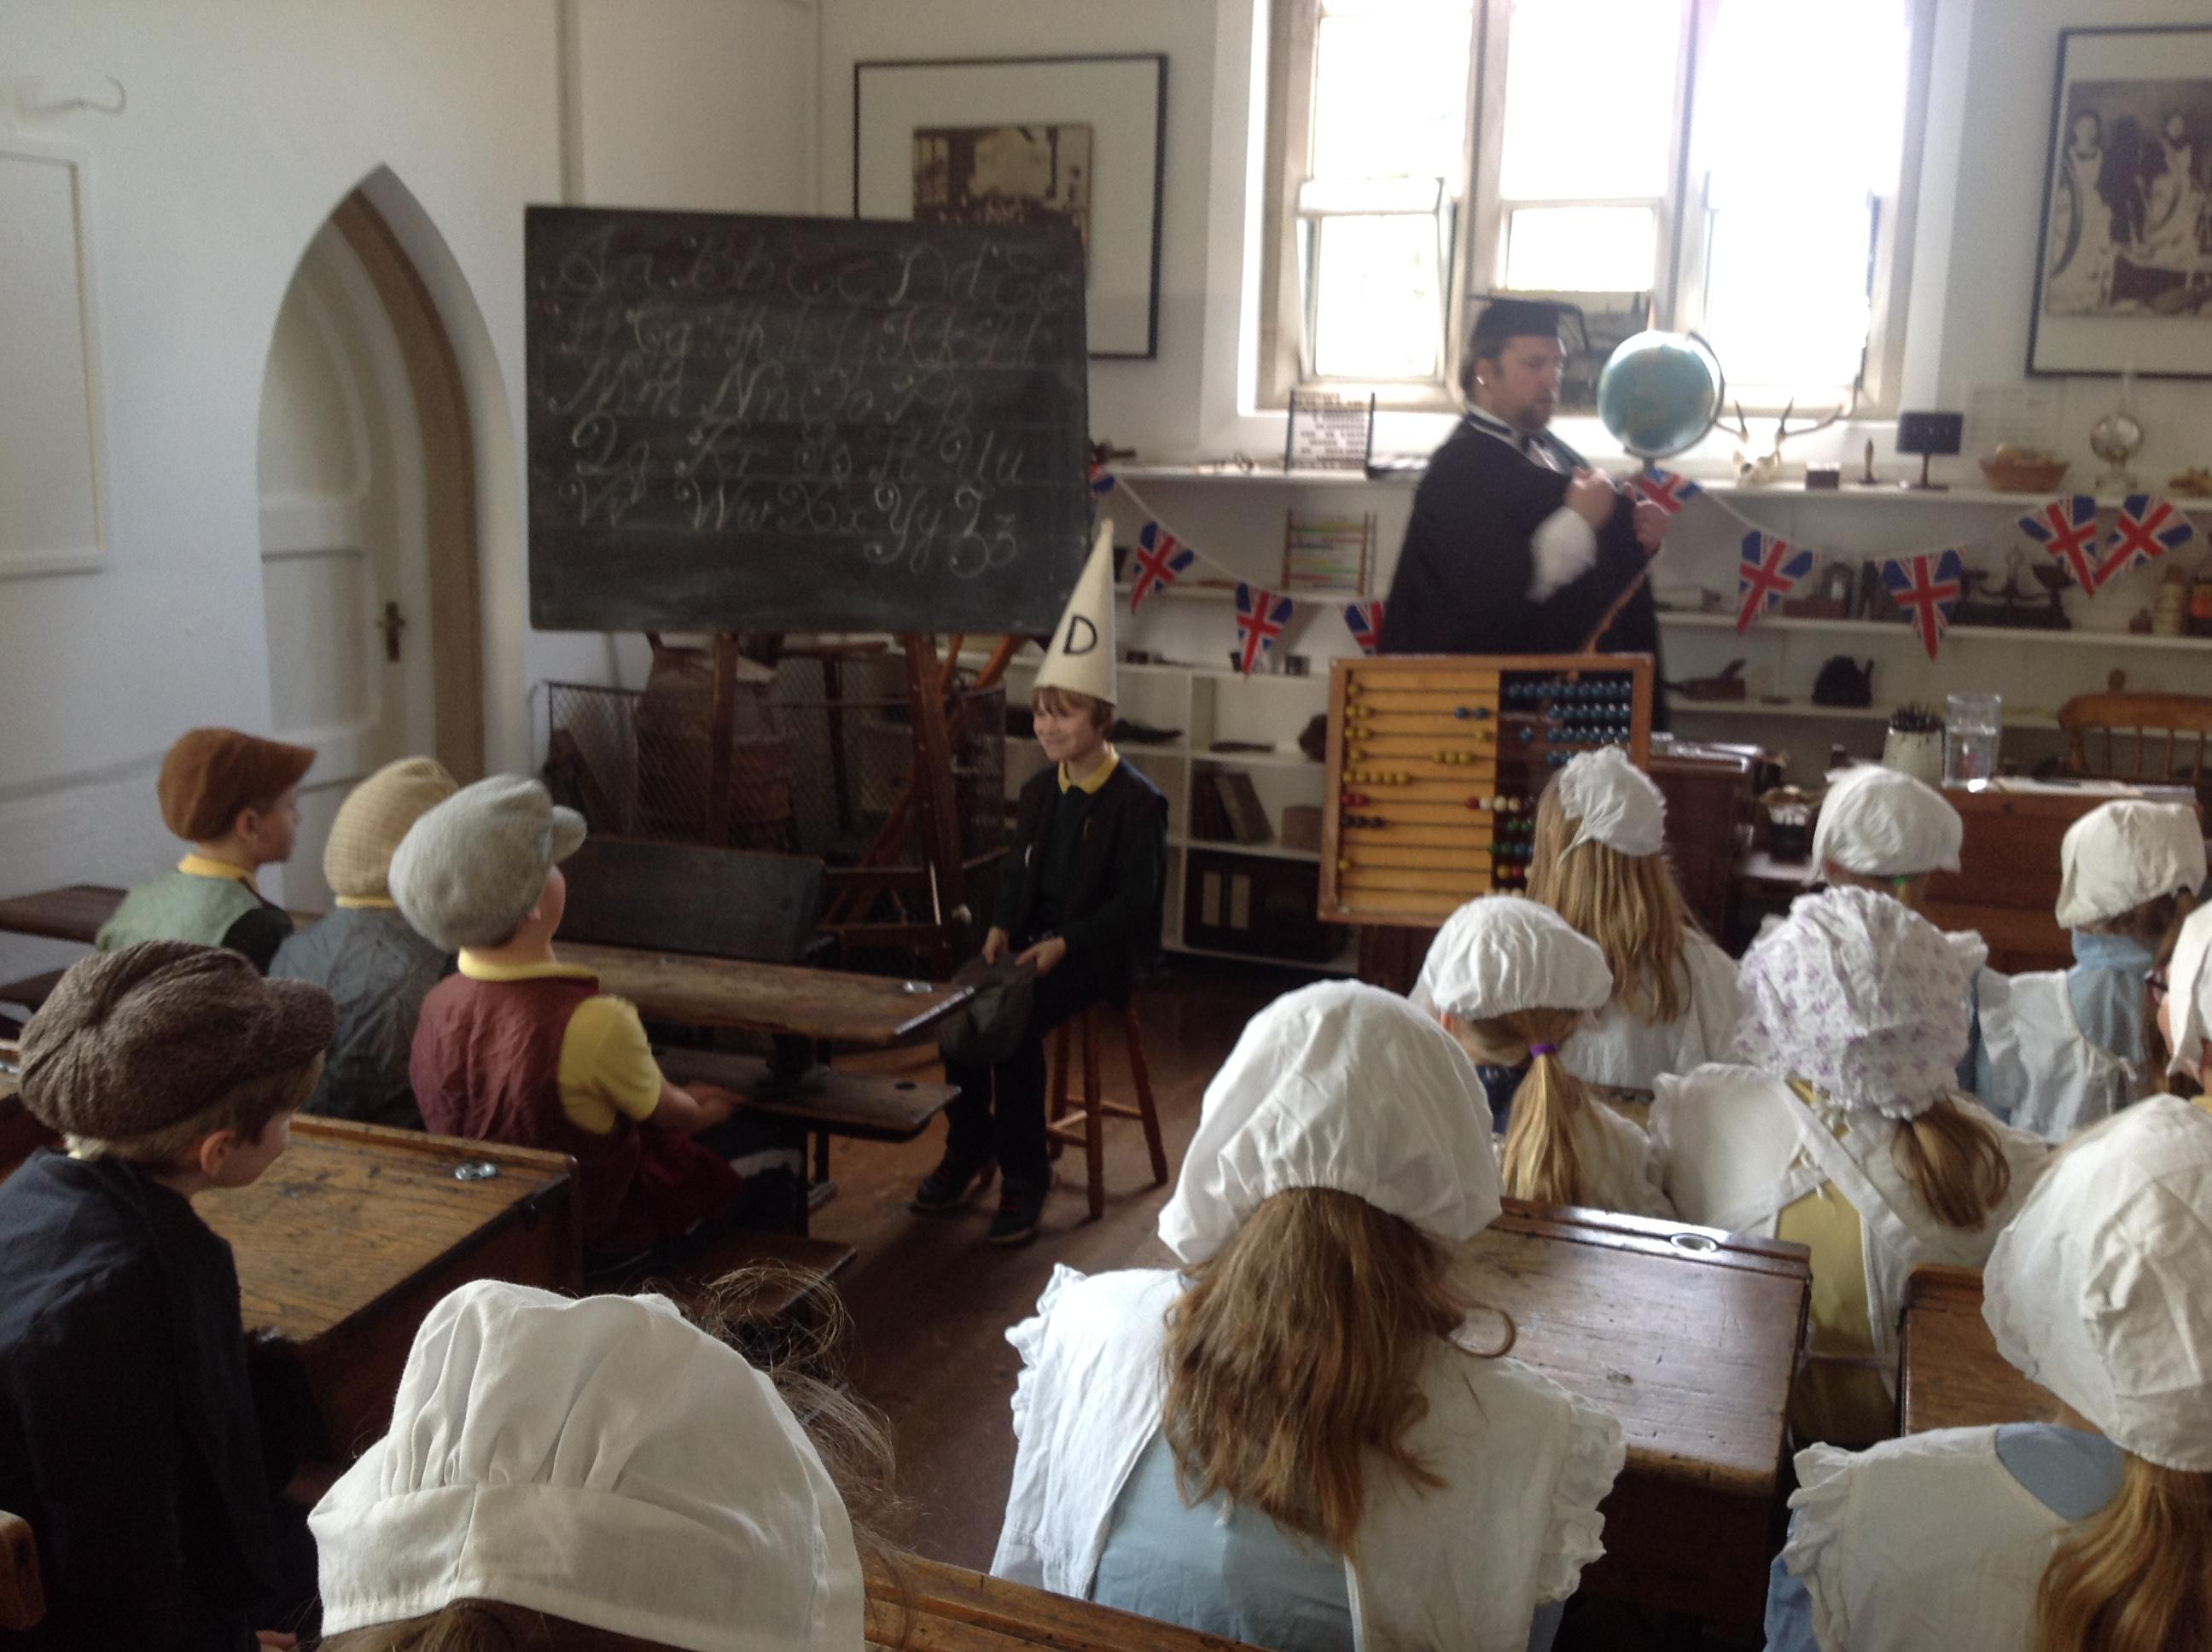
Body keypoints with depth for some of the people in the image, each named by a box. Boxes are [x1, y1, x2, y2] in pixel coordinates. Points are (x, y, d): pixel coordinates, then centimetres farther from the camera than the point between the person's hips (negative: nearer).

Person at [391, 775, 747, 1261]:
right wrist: (700, 1112, 12)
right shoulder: (594, 1023, -36)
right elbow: (664, 1112, -15)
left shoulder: (435, 1006, -13)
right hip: (594, 1234, -6)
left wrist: (684, 1101, 12)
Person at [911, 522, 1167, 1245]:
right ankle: (967, 1150, 0)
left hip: (1099, 951, -6)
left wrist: (1064, 944, -21)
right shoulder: (1040, 789, 10)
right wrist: (1003, 926, -2)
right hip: (1036, 937, 6)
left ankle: (1025, 1176, -14)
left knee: (1016, 1023, -28)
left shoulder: (1137, 801, -11)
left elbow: (1136, 901, -13)